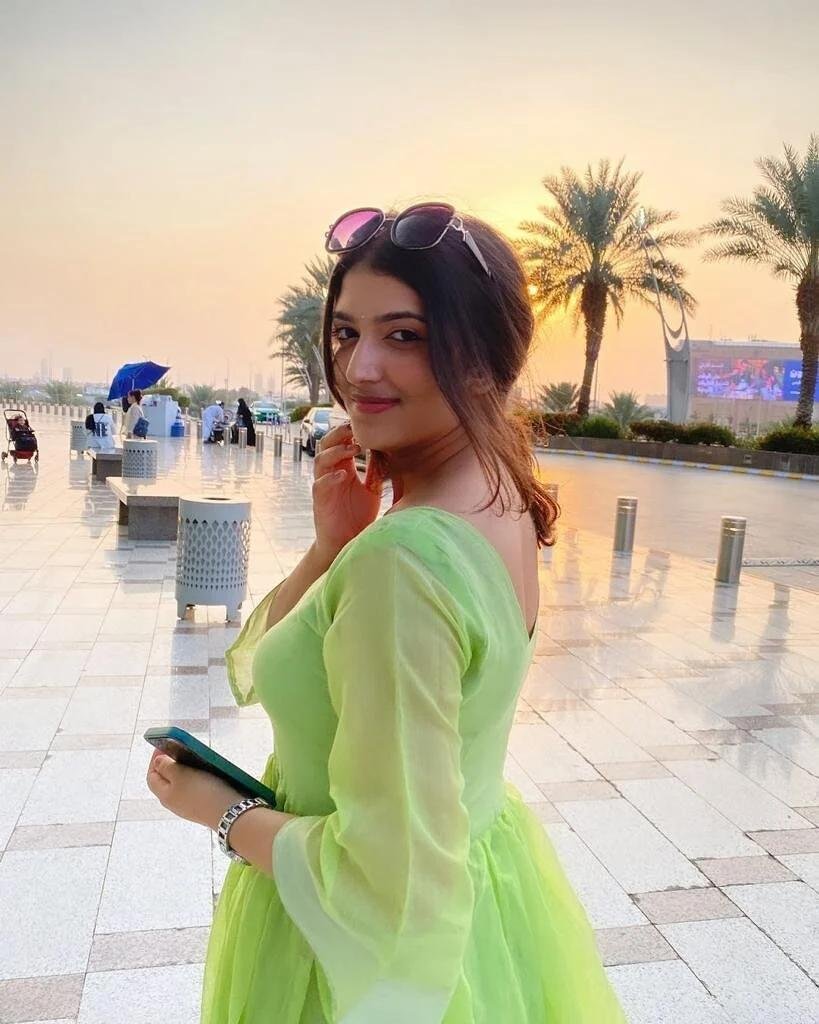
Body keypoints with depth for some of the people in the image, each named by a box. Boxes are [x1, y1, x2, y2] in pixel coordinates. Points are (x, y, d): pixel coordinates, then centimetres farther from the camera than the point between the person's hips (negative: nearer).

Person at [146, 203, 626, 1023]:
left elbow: (392, 878, -28)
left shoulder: (406, 554, -32)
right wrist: (334, 543, -15)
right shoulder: (499, 500, -5)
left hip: (363, 957, -7)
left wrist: (223, 811, -13)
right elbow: (260, 670, 2)